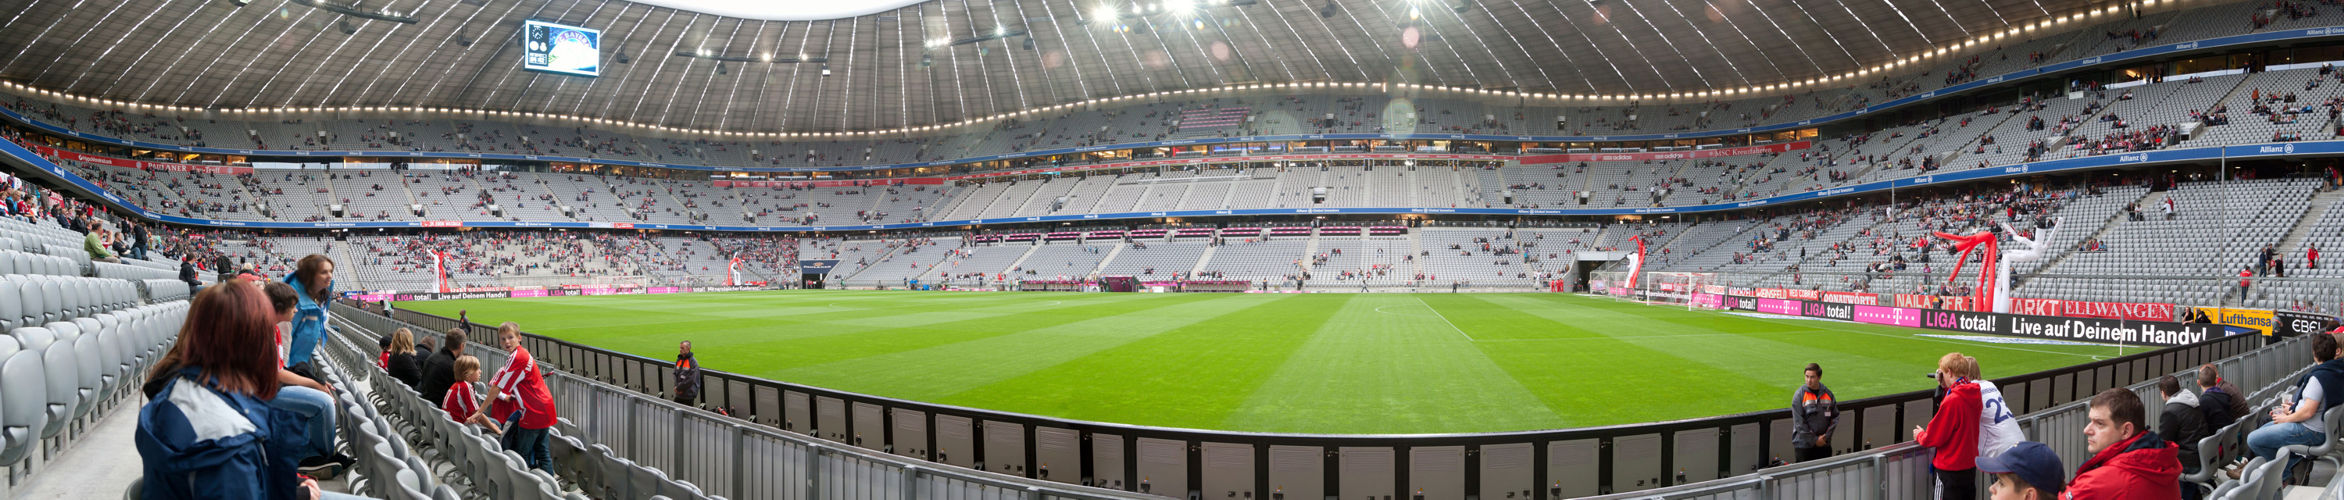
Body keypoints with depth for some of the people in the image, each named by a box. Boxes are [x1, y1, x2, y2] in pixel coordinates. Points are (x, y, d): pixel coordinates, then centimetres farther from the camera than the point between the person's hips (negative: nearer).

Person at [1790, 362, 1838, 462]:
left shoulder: (1828, 393, 4)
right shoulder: (1799, 395, -8)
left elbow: (1835, 417, 8)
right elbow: (1799, 422, -11)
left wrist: (1826, 436, -3)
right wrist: (1814, 440, -12)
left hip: (1824, 444, 4)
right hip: (1804, 444, -4)